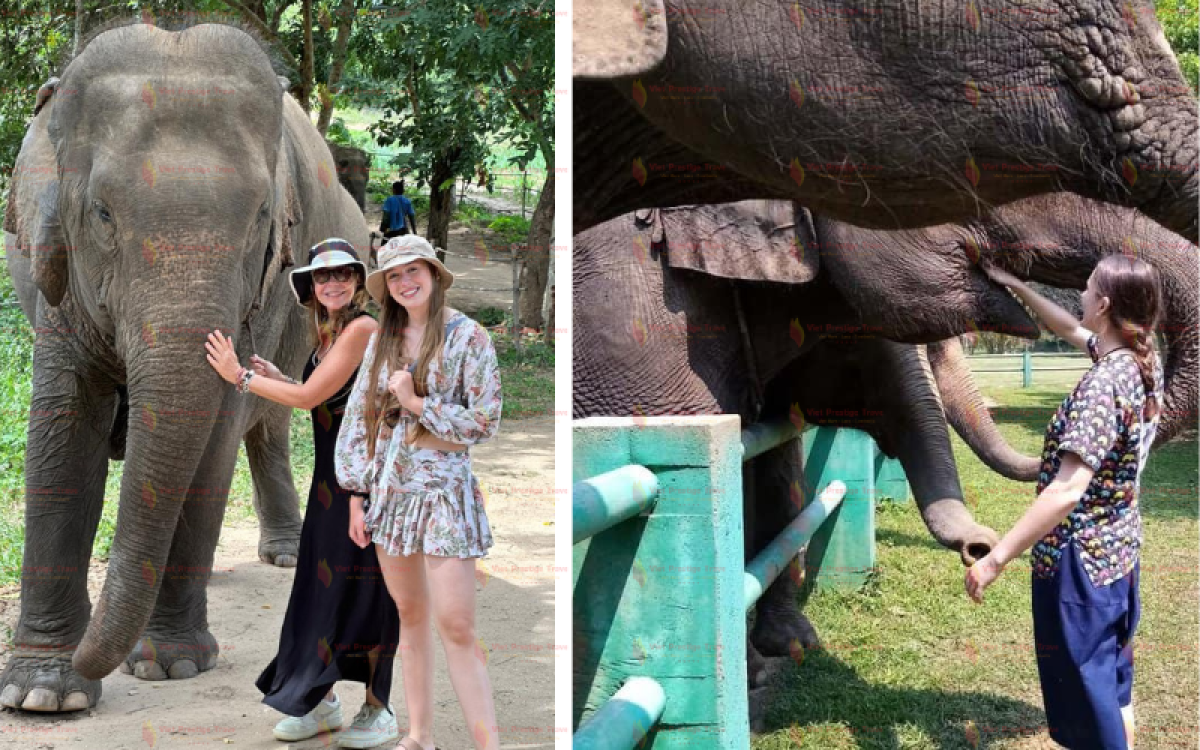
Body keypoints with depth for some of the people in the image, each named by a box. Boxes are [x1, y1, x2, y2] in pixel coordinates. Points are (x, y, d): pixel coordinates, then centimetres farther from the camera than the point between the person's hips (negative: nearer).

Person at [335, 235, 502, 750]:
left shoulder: (468, 337, -6)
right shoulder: (382, 342, 8)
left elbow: (484, 422, -9)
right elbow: (357, 418, 10)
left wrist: (416, 403, -13)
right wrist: (356, 496, 6)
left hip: (443, 491, -5)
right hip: (388, 492, 5)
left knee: (456, 628, -10)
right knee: (410, 616, 12)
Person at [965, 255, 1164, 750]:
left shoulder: (1103, 383, -25)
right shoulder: (1144, 363, 0)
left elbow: (1068, 490, -31)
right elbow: (1070, 331, 21)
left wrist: (996, 559, -29)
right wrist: (1014, 286, 26)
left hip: (1080, 560, -9)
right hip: (1118, 551, 9)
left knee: (1088, 696, 2)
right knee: (1112, 687, 20)